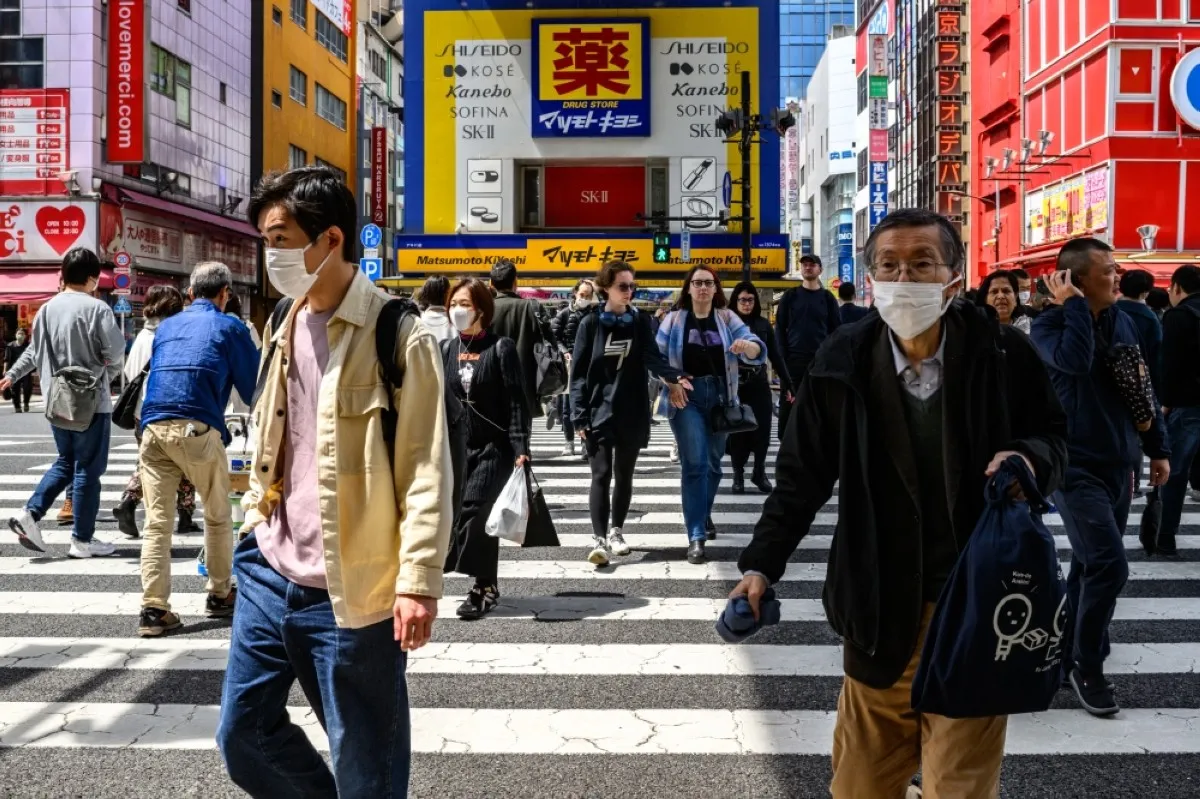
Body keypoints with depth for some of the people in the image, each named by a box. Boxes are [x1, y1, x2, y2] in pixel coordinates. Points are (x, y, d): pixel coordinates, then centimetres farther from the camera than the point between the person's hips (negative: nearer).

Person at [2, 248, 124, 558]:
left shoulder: (47, 309, 7)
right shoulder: (96, 308, -13)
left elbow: (34, 351, 16)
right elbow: (116, 352, -16)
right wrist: (108, 375, 6)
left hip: (57, 400, 7)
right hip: (90, 401, -7)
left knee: (65, 462, 22)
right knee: (88, 469, 1)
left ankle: (30, 514, 8)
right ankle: (83, 540, 6)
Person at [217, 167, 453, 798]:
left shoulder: (397, 336, -13)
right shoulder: (284, 328, 10)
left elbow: (426, 470, -15)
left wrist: (418, 580, -18)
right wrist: (256, 525, 17)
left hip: (348, 590, -7)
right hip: (269, 574, 7)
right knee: (242, 735, 17)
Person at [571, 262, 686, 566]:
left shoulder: (641, 321, 4)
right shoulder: (591, 323, -2)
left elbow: (652, 356, -10)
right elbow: (579, 372, -3)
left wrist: (673, 378, -31)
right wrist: (579, 415, -9)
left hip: (632, 412, 3)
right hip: (599, 411, -2)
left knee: (624, 474, 11)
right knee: (602, 474, -7)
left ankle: (616, 531, 26)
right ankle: (599, 539, -5)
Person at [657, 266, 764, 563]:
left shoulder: (727, 318, 4)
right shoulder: (674, 319, 2)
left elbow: (757, 351, -6)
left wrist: (747, 345, -30)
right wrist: (670, 383, -16)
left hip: (721, 396, 3)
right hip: (687, 397, -3)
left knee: (714, 461, 15)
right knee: (695, 462, -12)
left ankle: (705, 514, 38)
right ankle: (696, 535, -11)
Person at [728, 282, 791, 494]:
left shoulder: (763, 324, 7)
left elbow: (776, 356, 9)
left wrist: (788, 384, 9)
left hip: (759, 385, 2)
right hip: (735, 386, -2)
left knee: (762, 430, 2)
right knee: (737, 432, 4)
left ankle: (759, 472, 19)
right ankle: (738, 474, 16)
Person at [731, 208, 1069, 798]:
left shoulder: (1003, 354, -7)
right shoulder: (844, 361, -5)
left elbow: (1054, 438, 8)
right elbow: (803, 473, 3)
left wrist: (1030, 458, -15)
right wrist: (763, 563, -1)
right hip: (880, 609, 2)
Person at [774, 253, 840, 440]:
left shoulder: (827, 298, 7)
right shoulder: (790, 296, 6)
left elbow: (836, 331, 6)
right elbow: (779, 328, 4)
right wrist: (782, 356, -6)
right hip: (793, 360, 0)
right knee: (788, 405, 1)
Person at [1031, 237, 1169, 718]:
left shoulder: (1123, 322, 8)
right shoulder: (1050, 323, -10)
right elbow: (1075, 361, -32)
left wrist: (1157, 448, 14)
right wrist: (1074, 306, -21)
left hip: (1119, 464, 7)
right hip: (1075, 464, -7)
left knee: (1090, 565, 15)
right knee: (1109, 566, -14)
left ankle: (1071, 654, 31)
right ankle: (1087, 666, 3)